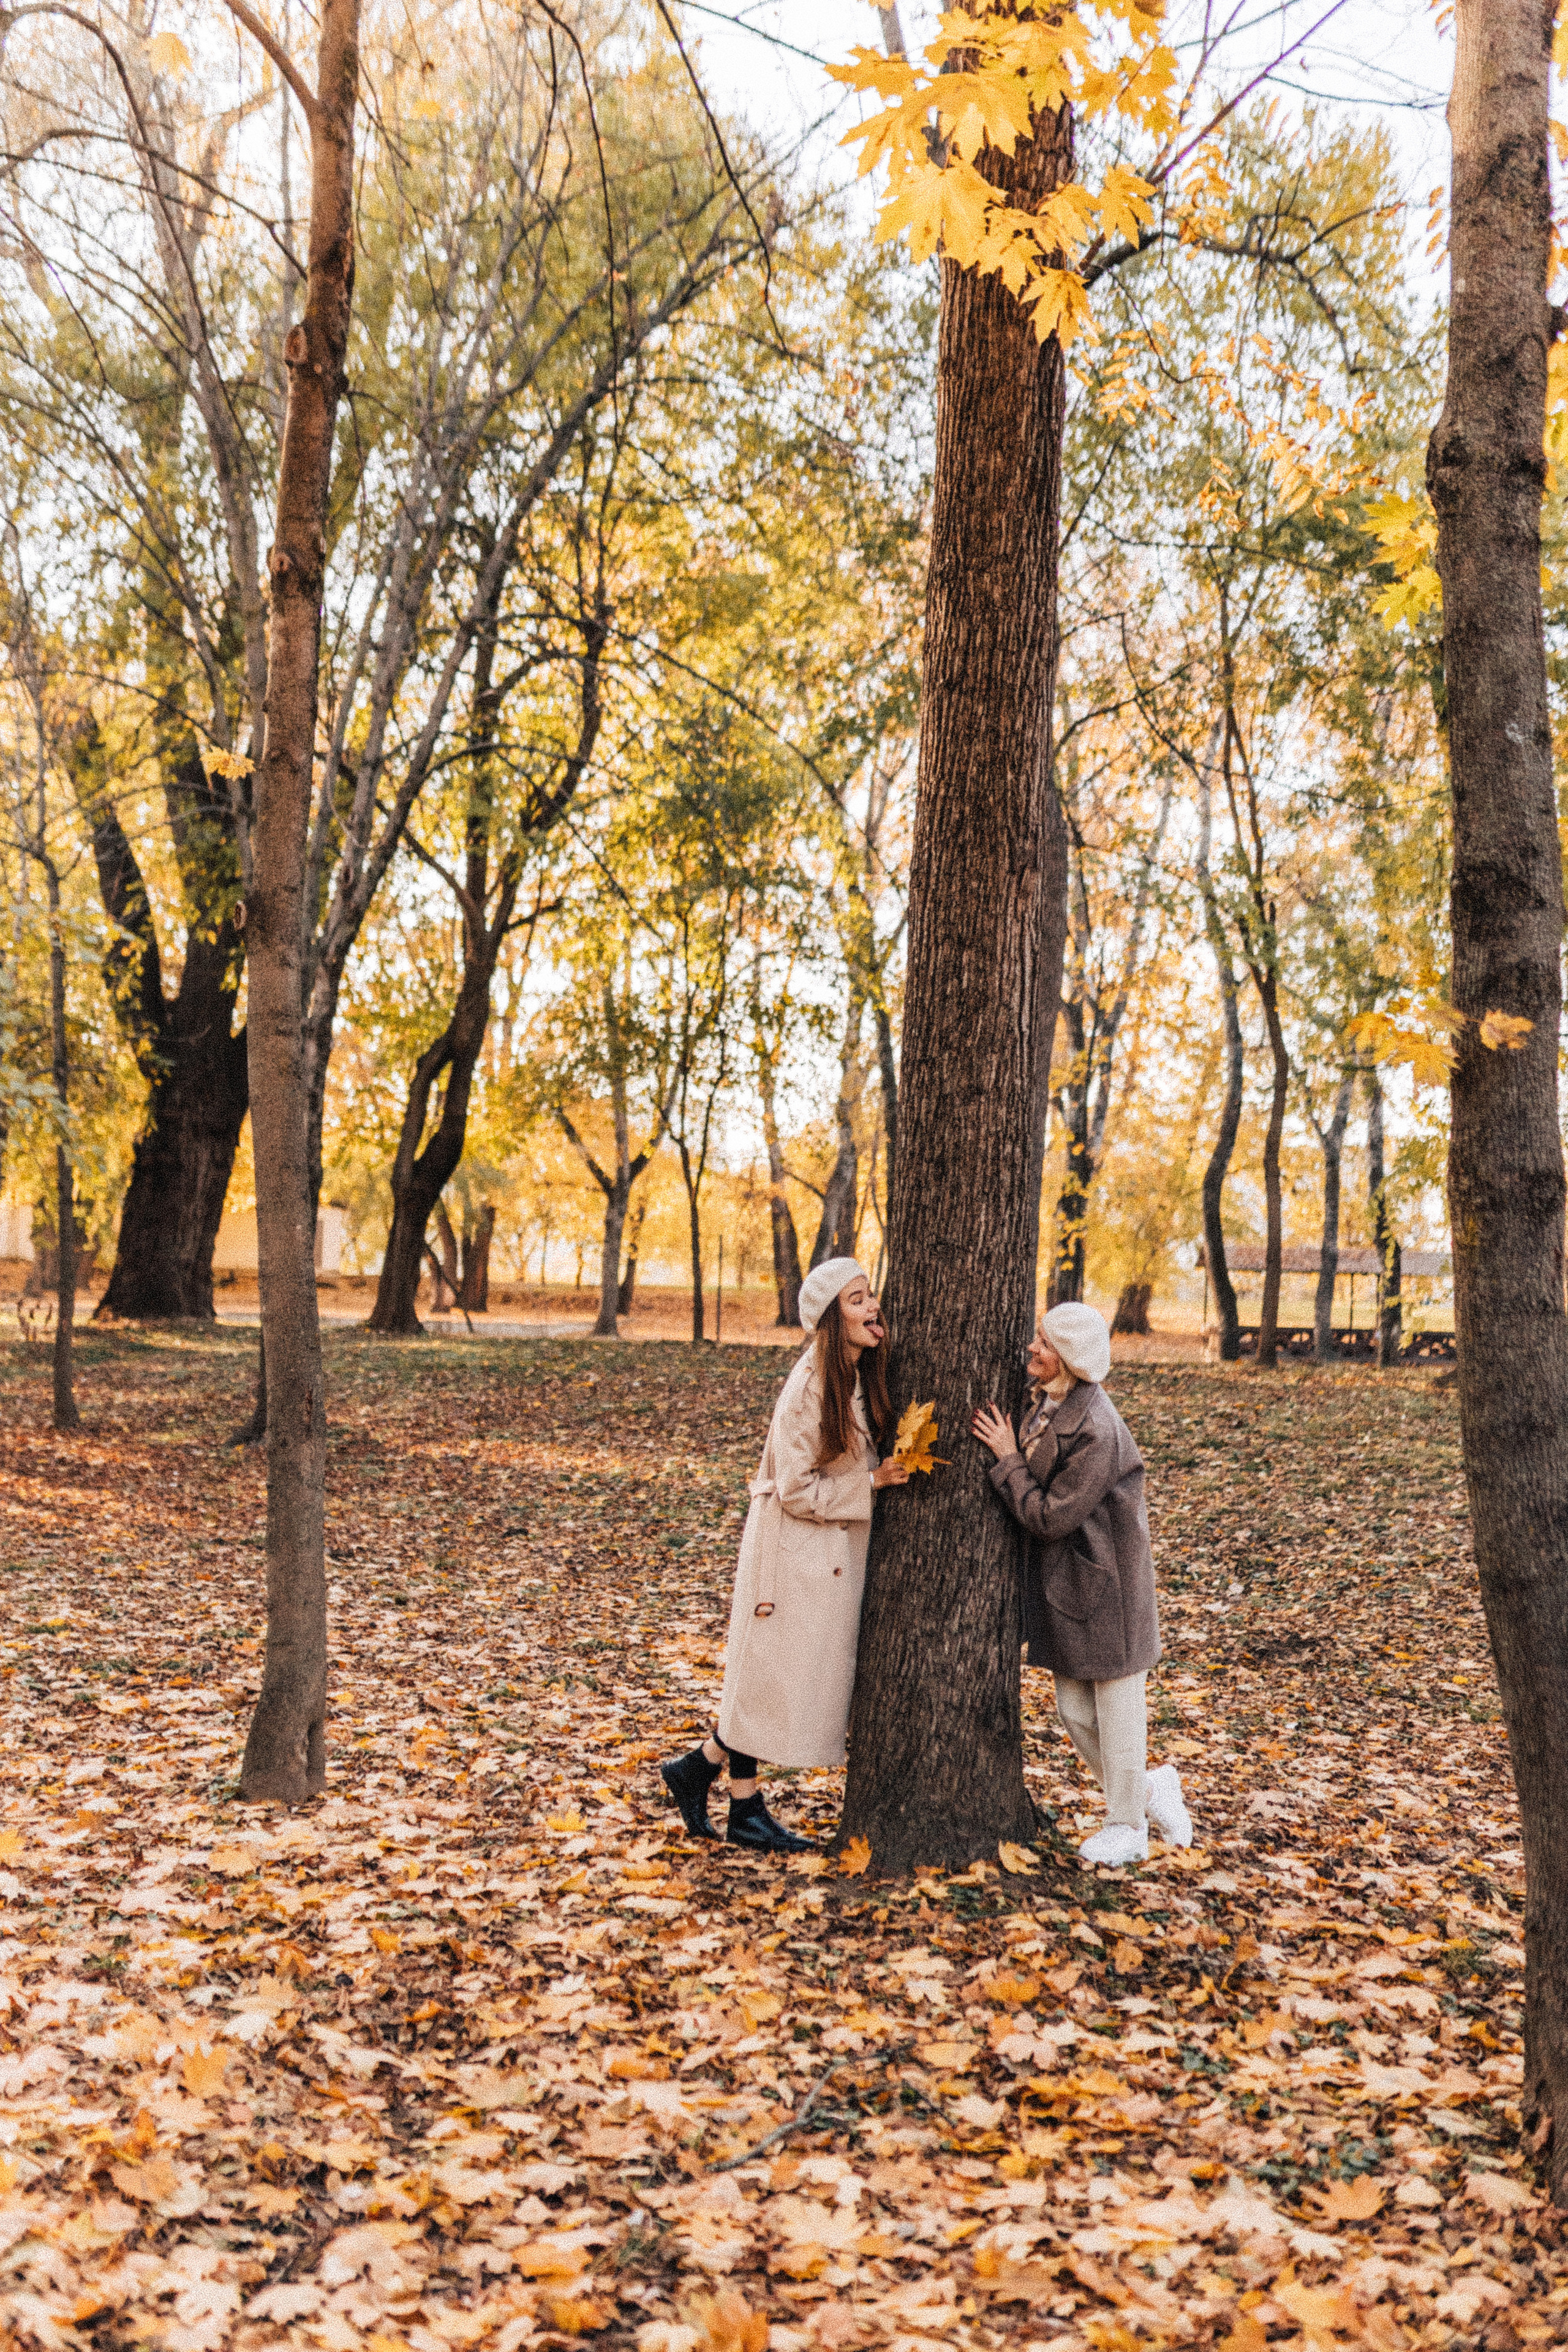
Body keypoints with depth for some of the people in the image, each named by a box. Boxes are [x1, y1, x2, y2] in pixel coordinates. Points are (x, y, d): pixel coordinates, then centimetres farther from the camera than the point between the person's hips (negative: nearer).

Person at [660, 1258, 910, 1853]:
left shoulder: (860, 1377, 4)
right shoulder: (810, 1388, -21)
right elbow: (797, 1491, -20)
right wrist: (871, 1482, -18)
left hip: (836, 1553, 9)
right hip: (794, 1551, -9)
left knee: (808, 1677, 13)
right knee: (771, 1675, 3)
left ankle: (697, 1768, 25)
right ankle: (746, 1811, 17)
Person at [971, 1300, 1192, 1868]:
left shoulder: (1096, 1432, -25)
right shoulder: (1044, 1403, 0)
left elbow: (1049, 1517, -21)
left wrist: (1007, 1458, -16)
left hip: (1104, 1585, -8)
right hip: (1060, 1581, 8)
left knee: (1116, 1707, 8)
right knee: (1075, 1711, 14)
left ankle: (1127, 1826, 23)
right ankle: (1152, 1790, 33)